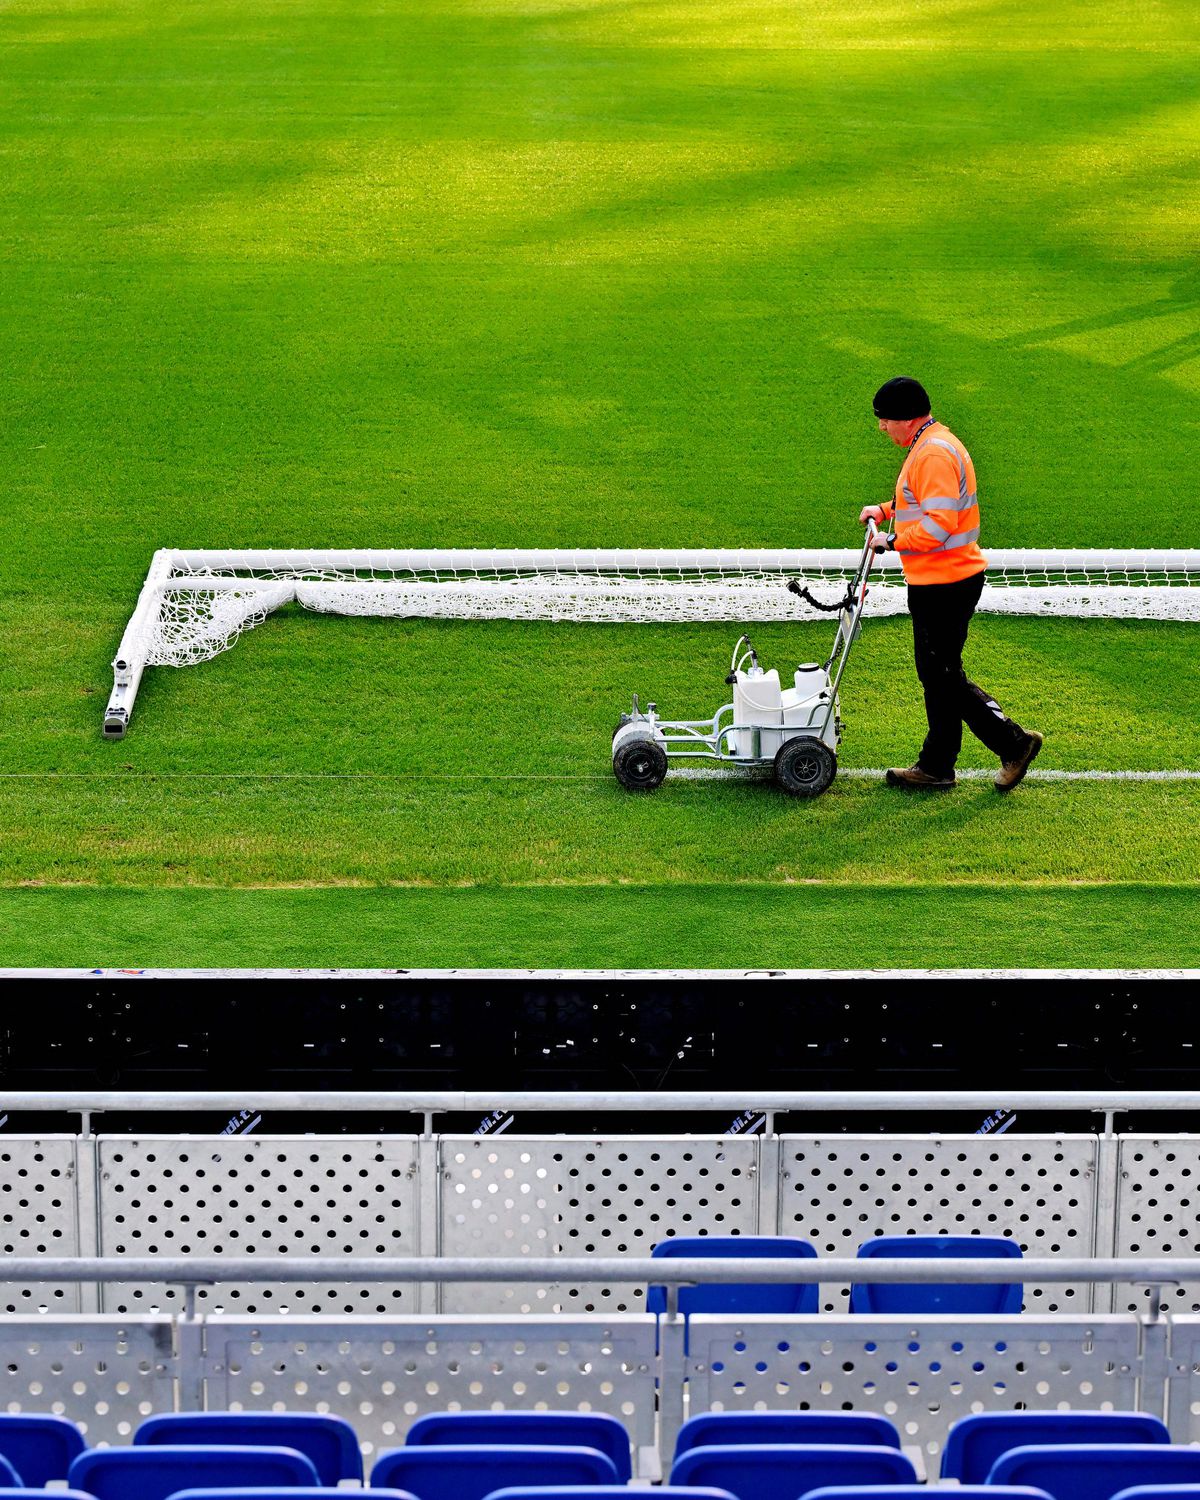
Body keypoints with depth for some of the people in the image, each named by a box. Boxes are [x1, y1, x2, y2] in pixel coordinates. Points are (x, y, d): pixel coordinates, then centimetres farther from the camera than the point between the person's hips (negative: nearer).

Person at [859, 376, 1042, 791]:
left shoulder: (934, 453, -21)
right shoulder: (928, 446, 14)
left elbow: (938, 525, -27)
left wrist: (892, 541, -18)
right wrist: (885, 510, 16)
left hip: (945, 584, -11)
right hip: (937, 582, 11)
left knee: (943, 677, -5)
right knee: (937, 674, 15)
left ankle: (1014, 743, 2)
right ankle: (935, 766, 21)